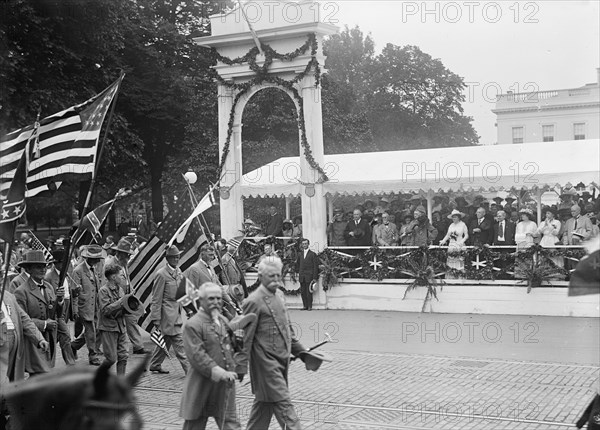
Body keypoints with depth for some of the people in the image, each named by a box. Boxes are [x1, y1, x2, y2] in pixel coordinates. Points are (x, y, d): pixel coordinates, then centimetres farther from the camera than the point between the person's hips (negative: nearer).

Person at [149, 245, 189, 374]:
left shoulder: (178, 271, 12)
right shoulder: (161, 274, -12)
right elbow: (156, 299, -12)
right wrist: (156, 318, -13)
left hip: (177, 312, 8)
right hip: (168, 313, -8)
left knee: (166, 340, 16)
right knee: (179, 343, -8)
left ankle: (155, 365, 29)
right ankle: (189, 370, -9)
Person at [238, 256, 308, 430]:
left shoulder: (278, 294, 10)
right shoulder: (254, 301, -16)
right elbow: (246, 337, -15)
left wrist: (299, 350, 17)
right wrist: (241, 367, -15)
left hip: (281, 360, 8)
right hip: (266, 362, -8)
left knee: (264, 403, 16)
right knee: (284, 404, -4)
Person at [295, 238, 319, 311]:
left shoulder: (313, 254, 0)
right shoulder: (300, 254, 14)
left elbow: (315, 267, -3)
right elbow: (297, 264, 24)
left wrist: (315, 277, -9)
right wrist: (298, 272, 12)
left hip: (309, 276, -4)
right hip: (302, 277, 4)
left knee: (309, 292, -4)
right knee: (302, 292, 2)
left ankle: (309, 306, 4)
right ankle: (305, 305, 9)